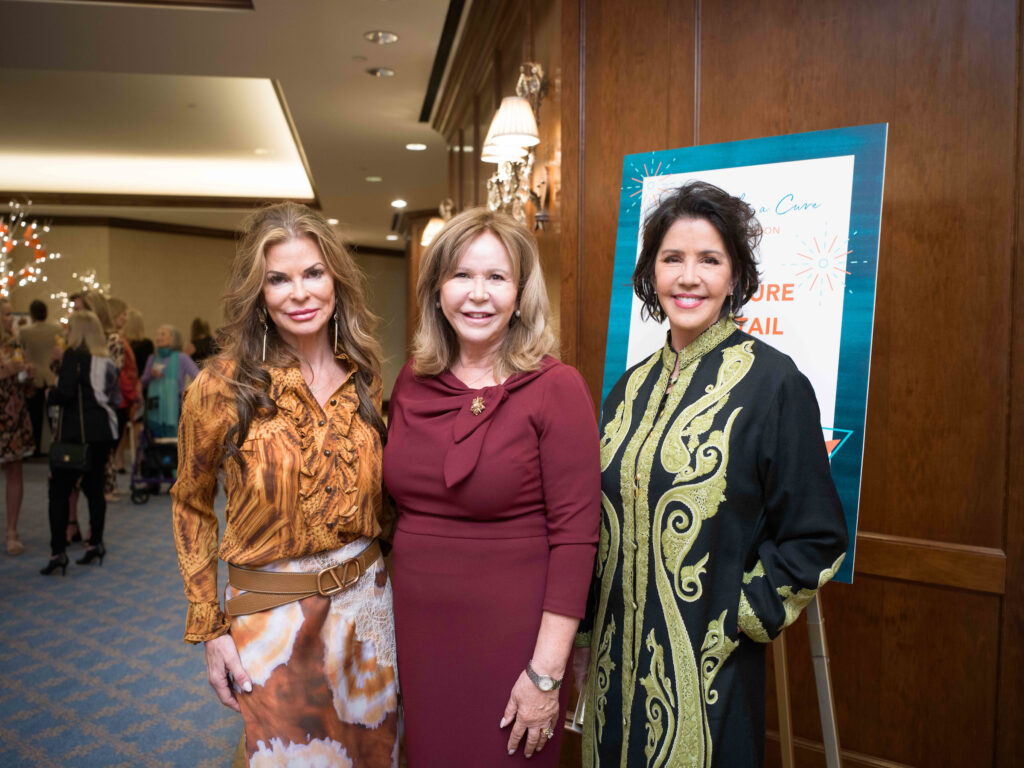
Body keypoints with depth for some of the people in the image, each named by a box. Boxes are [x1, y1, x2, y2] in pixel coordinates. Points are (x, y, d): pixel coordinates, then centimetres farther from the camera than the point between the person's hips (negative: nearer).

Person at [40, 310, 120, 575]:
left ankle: (58, 552, -3)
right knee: (94, 487, 14)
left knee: (59, 491, 0)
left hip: (76, 433, -7)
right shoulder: (107, 360, 9)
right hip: (103, 431, 7)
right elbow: (116, 397, 12)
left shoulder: (74, 355, -10)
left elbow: (64, 392, -18)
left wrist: (49, 396, 1)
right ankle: (95, 544, 19)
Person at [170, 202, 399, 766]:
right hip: (270, 612, -3)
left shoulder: (363, 377, -1)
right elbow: (191, 505, -1)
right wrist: (209, 628, -3)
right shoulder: (222, 386, -12)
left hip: (367, 599, 4)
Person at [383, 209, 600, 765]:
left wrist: (547, 673, -16)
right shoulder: (412, 382, 2)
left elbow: (575, 536, -15)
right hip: (417, 627, 5)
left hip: (510, 635, -4)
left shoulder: (556, 389, -13)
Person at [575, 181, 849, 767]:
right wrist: (587, 633, 10)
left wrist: (736, 622, -12)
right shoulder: (635, 386, 5)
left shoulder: (773, 382, -12)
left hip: (709, 669, -5)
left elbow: (816, 538, -9)